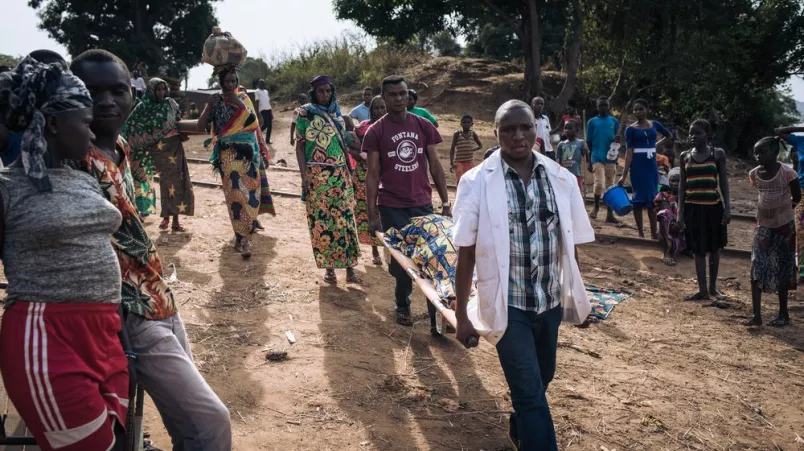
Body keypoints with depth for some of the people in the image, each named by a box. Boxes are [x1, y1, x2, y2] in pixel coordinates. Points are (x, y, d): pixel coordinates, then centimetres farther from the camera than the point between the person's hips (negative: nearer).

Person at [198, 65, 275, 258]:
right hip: (228, 155, -2)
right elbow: (200, 127, -4)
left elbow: (254, 122, 3)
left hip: (247, 152, 2)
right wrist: (209, 105, -7)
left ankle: (243, 236, 6)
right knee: (235, 194, -6)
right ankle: (243, 238, -2)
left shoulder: (244, 98, 7)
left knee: (249, 191, -3)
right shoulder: (216, 101, 2)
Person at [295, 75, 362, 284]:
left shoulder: (337, 113, 11)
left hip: (341, 173, 3)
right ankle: (329, 267, 11)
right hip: (317, 174, -3)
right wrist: (304, 176, -9)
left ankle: (350, 268, 0)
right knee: (321, 220, 0)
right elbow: (300, 145, -2)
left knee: (345, 218, -2)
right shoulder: (305, 113, -1)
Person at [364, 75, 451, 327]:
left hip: (422, 204, 2)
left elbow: (435, 166, 7)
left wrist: (446, 203, 2)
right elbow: (373, 175, -3)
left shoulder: (424, 126, 4)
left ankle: (437, 314, 5)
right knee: (400, 259, 5)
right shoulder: (376, 132, -3)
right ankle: (403, 306, 25)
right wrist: (372, 215, -7)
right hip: (392, 208, -2)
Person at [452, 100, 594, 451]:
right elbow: (466, 253, -7)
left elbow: (570, 247, 8)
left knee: (541, 380, 23)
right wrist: (461, 315, -5)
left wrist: (577, 298, 13)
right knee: (531, 392, -5)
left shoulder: (561, 179, -1)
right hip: (508, 304, -4)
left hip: (551, 301, 5)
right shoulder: (478, 182, -9)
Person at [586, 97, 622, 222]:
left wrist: (618, 140, -13)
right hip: (597, 158, -2)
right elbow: (589, 142, 5)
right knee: (599, 183, -14)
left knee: (610, 185, 5)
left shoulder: (614, 121, 8)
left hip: (611, 158, 2)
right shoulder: (592, 122, 3)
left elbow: (618, 138, 13)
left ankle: (610, 214, 11)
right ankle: (596, 207, 12)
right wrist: (589, 161, 1)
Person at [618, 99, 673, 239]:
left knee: (652, 198, 6)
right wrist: (624, 175, -15)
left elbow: (668, 135, 24)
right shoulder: (631, 129, -4)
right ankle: (641, 233, 7)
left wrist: (656, 145, 9)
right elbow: (629, 153, -9)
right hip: (637, 166, -3)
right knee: (638, 198, 0)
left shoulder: (655, 125, 6)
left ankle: (654, 233, 11)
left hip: (652, 165, 3)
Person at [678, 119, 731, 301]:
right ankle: (702, 289, 12)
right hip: (693, 207, 1)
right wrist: (680, 211, 1)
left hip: (714, 206, -1)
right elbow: (682, 185, 6)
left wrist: (727, 207, -6)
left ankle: (713, 287, 21)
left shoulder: (718, 154, -1)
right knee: (698, 250, 5)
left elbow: (724, 182, 2)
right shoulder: (685, 156, 4)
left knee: (714, 248, 9)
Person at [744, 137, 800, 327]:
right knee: (757, 268, -6)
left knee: (781, 269, 6)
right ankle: (756, 315, -5)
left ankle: (783, 314, 18)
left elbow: (797, 198, -4)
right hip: (763, 226, 4)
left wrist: (782, 209, 8)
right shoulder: (754, 174, -4)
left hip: (784, 226, -4)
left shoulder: (787, 173, -18)